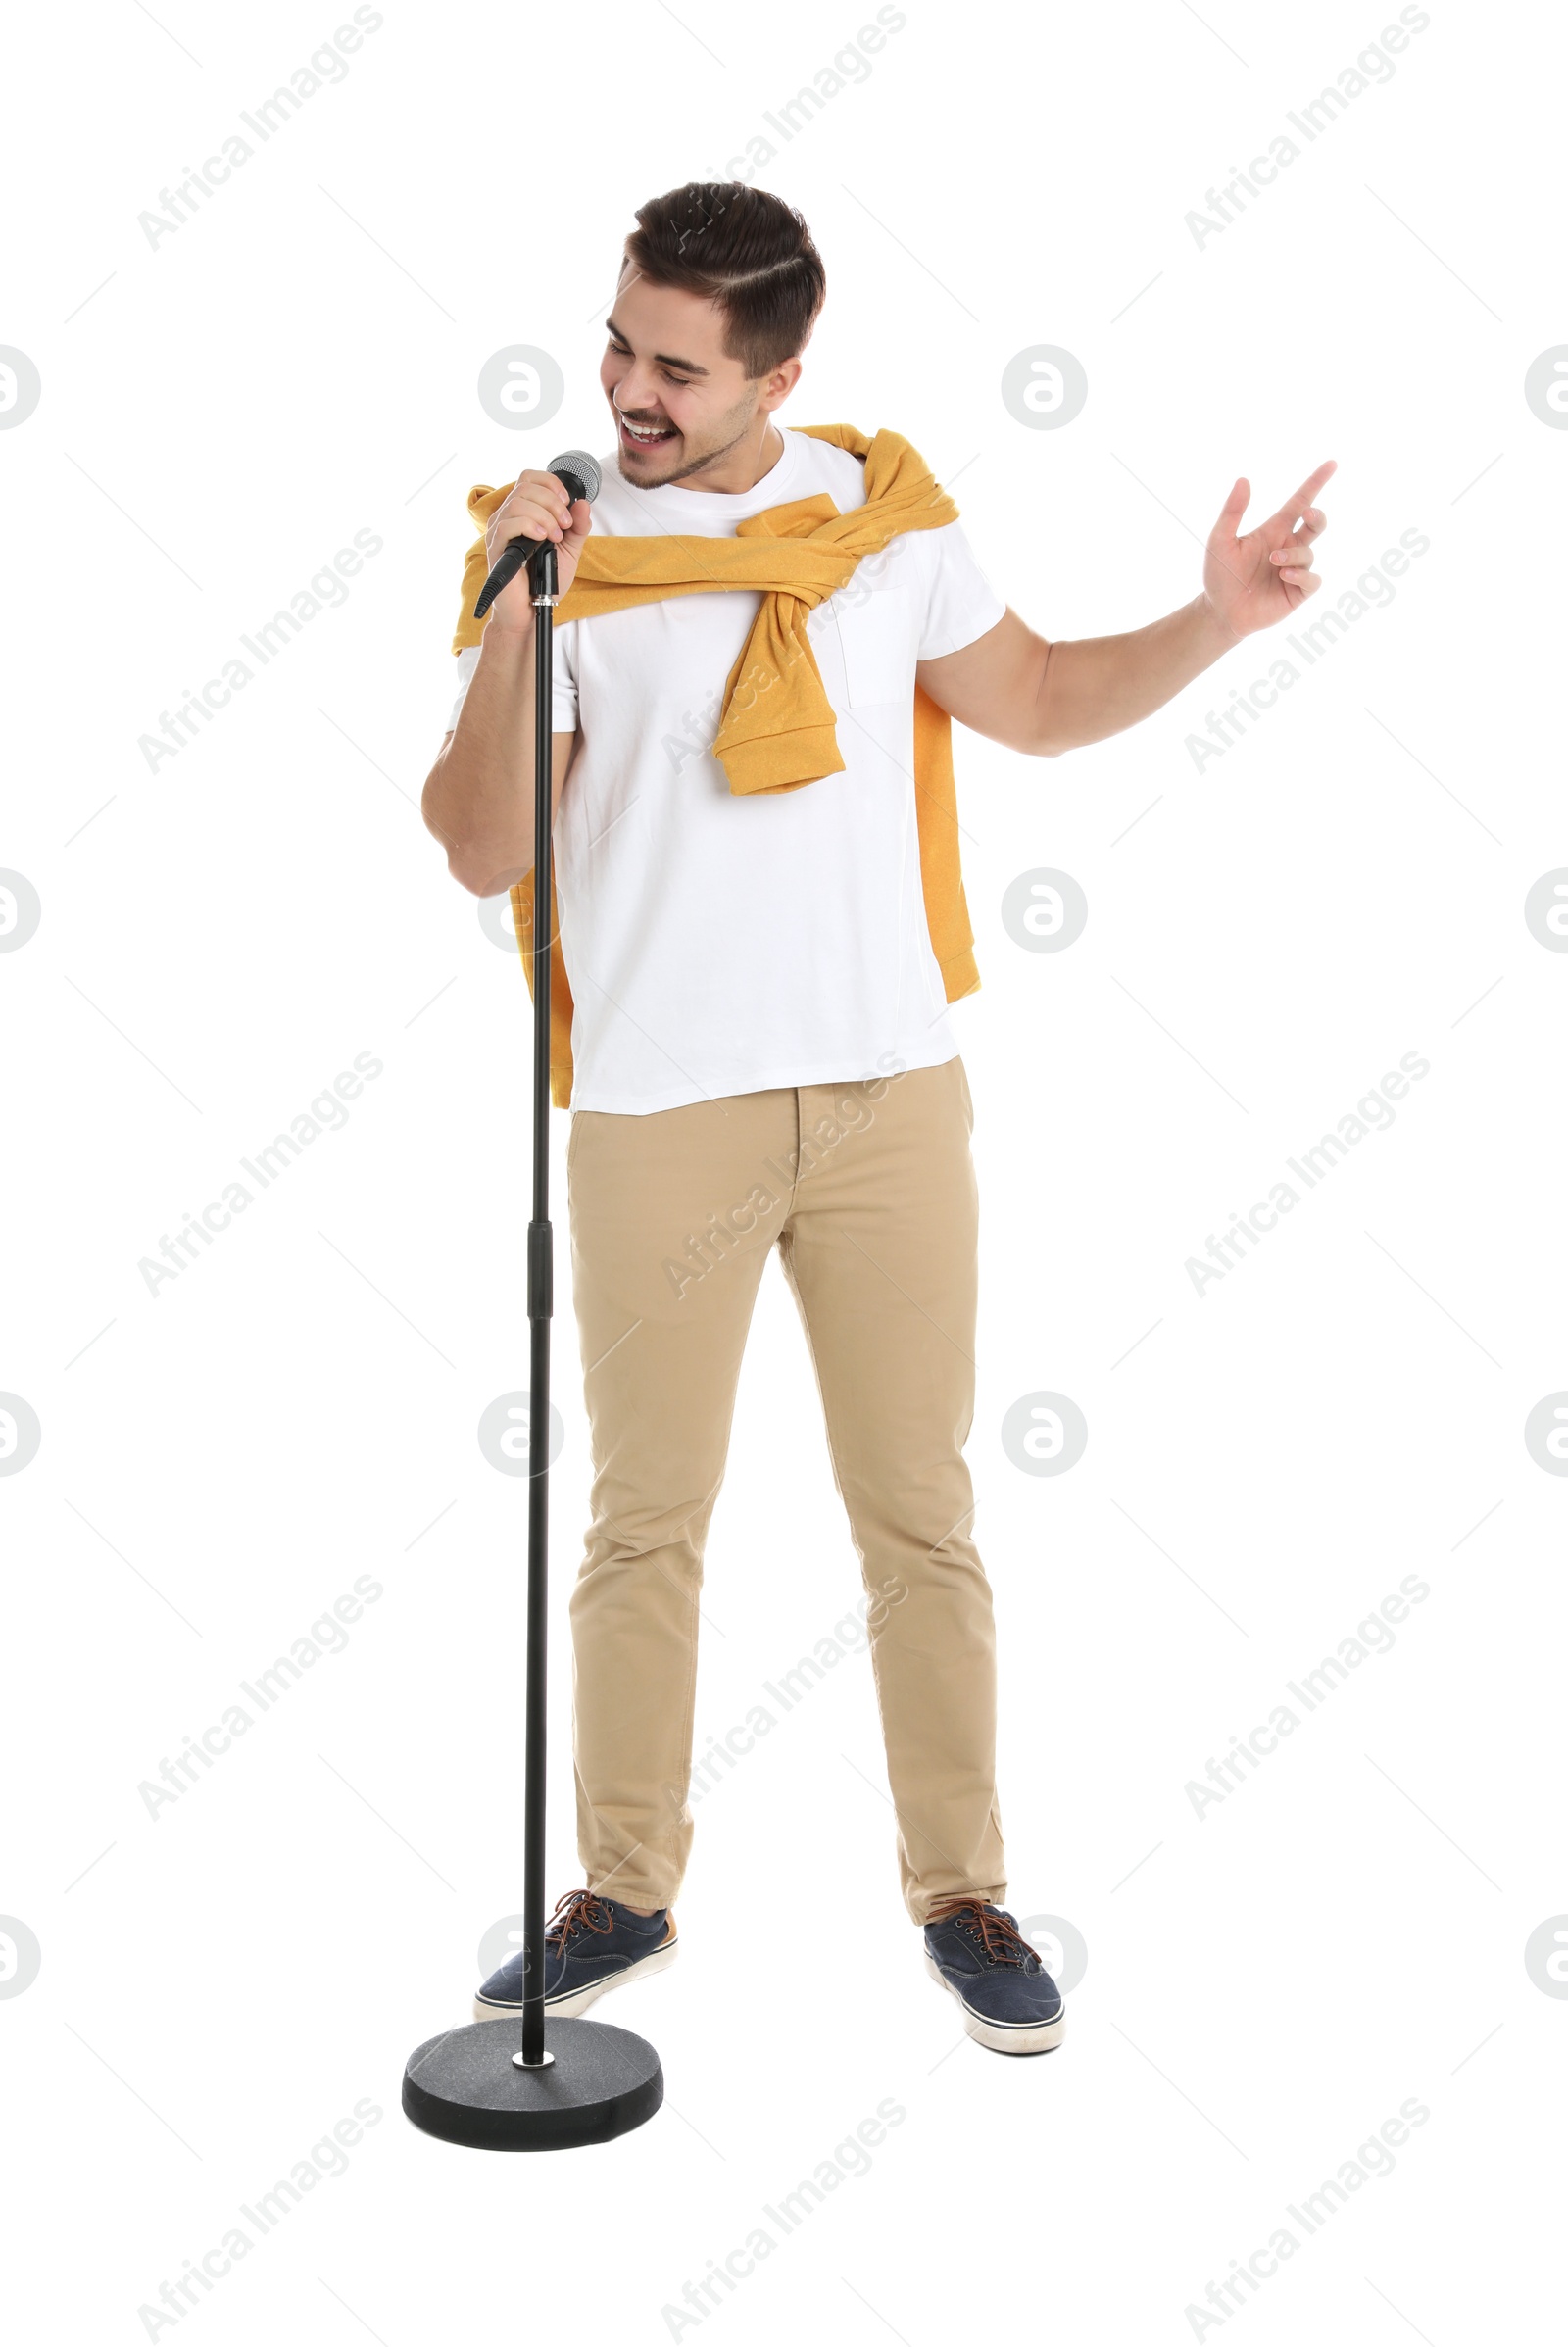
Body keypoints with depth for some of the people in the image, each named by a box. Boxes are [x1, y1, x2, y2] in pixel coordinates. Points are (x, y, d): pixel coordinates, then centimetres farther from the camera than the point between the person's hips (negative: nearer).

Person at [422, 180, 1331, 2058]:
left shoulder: (884, 512, 5)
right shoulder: (556, 550, -3)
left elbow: (1037, 704, 16)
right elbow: (481, 853, -10)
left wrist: (1211, 623, 2)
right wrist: (509, 624, -22)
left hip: (889, 1094, 2)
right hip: (654, 1111, -2)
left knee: (921, 1515, 9)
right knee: (642, 1522, 9)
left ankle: (961, 1892, 24)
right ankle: (624, 1894, 26)